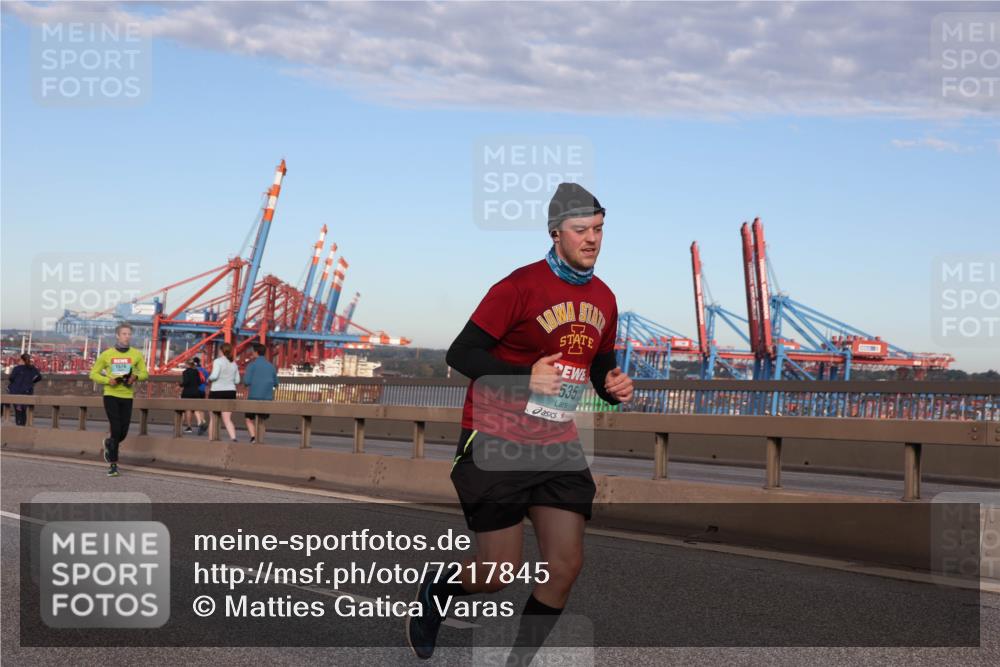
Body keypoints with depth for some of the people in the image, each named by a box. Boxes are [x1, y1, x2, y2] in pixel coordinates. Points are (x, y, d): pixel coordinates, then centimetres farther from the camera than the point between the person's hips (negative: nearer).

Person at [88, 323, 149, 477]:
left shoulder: (136, 354, 4)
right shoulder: (107, 354, 0)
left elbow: (145, 373, 10)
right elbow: (93, 373, 5)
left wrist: (136, 377, -12)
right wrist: (108, 380, -13)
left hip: (127, 396, 2)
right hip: (111, 395, -2)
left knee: (123, 432, 4)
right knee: (116, 429, -11)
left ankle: (109, 443, 39)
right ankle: (113, 464, -3)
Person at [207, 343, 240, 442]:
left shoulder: (218, 361, -8)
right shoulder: (234, 364, 10)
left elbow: (214, 375, -19)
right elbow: (237, 381, 11)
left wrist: (209, 379, 1)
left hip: (218, 392, -4)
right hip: (231, 392, 4)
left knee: (213, 418, 12)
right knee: (227, 419, 0)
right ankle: (233, 438, -20)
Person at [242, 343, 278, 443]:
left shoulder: (252, 364, -4)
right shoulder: (271, 366, 9)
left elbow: (246, 381, -11)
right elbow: (275, 384, 15)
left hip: (254, 397, -3)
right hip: (267, 397, 3)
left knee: (249, 419, 8)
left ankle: (253, 437, -14)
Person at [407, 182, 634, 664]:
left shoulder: (603, 299, 9)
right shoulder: (521, 287, -13)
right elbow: (461, 354, -14)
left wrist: (613, 385, 0)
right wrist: (525, 377, -25)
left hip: (557, 445, 6)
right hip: (496, 444, -6)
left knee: (565, 566, -3)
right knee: (501, 572, -2)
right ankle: (433, 592, 31)